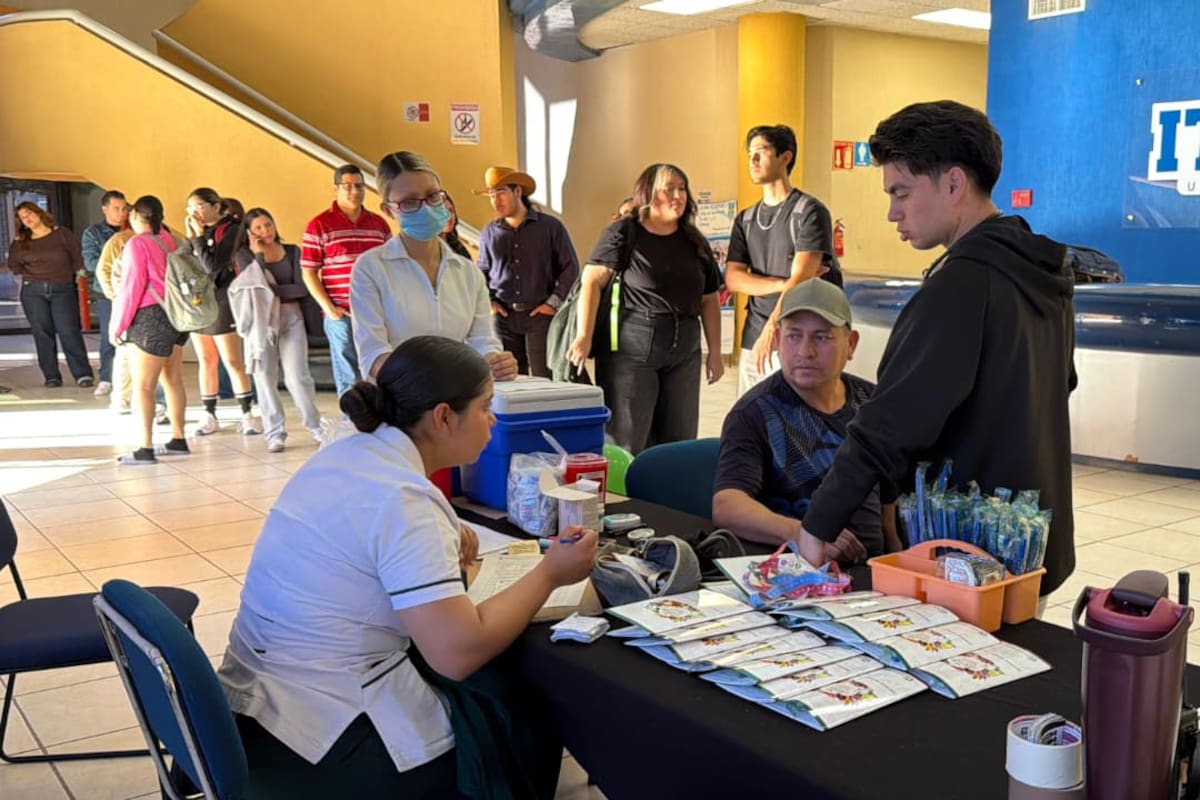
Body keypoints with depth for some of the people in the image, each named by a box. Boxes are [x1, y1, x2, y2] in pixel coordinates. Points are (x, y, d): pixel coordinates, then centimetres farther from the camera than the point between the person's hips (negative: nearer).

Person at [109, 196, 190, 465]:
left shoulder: (137, 244, -11)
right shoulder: (170, 239, 8)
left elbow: (132, 287, -12)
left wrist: (118, 326, -6)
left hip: (149, 319, -7)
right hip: (175, 316, 7)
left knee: (142, 386, -3)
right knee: (173, 381, 13)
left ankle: (145, 449, -3)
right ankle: (178, 440, 20)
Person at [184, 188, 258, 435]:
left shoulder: (230, 230, -8)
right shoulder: (197, 230, 11)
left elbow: (213, 266, -17)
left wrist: (199, 236, -13)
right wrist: (190, 237, -4)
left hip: (221, 302, -6)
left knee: (232, 362, -5)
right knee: (206, 361, 9)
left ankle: (247, 415, 1)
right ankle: (209, 416, 15)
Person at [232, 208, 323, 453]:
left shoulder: (292, 252, 6)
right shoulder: (244, 254, 5)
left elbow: (302, 288, -4)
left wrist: (273, 290, -13)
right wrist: (259, 255, -12)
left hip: (290, 317, 0)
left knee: (297, 375, -5)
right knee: (265, 377, 2)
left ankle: (314, 424, 13)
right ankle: (274, 433, 10)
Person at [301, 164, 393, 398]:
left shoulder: (379, 223, 12)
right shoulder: (320, 225, 0)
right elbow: (309, 272, -1)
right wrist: (328, 308, -8)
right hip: (342, 315, -3)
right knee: (348, 376, 4)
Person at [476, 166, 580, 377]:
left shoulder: (550, 227, 1)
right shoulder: (489, 233, 9)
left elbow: (570, 267, 2)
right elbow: (481, 272, 19)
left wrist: (554, 303, -5)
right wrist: (488, 302, 4)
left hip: (540, 315, -3)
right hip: (504, 317, 3)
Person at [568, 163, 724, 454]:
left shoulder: (695, 243, 13)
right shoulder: (623, 234, -2)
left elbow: (709, 300, 15)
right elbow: (592, 281, -11)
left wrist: (715, 352, 12)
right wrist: (584, 337, -20)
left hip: (684, 353, 5)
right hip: (631, 351, -5)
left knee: (680, 443, 8)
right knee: (627, 445, -2)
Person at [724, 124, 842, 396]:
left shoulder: (809, 211, -3)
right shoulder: (745, 220, 14)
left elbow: (800, 279, -13)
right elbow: (732, 278, 3)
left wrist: (771, 330, -22)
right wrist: (783, 284, -12)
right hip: (752, 341, 5)